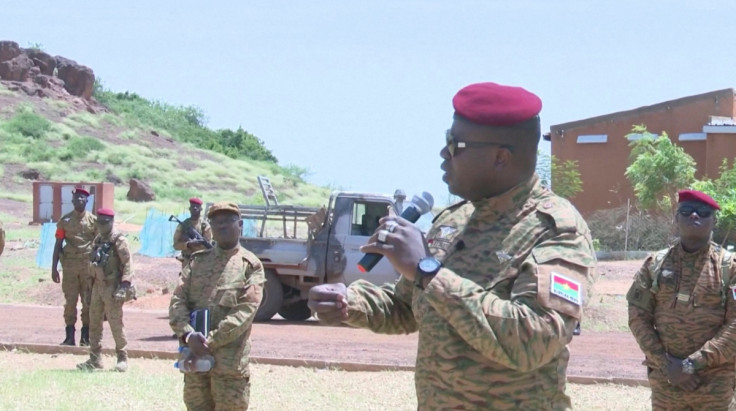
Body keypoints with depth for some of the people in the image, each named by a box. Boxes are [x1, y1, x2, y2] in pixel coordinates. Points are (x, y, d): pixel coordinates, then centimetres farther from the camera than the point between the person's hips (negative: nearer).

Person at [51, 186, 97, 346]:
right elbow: (58, 245, 7)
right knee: (70, 301, 0)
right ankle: (70, 336, 4)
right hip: (70, 264, 0)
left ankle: (86, 336, 6)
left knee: (88, 302, 0)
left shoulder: (93, 220, 5)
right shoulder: (65, 221, 7)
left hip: (88, 265, 0)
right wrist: (54, 268, 2)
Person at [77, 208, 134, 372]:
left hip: (112, 288, -8)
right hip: (98, 285, 8)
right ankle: (95, 359, 16)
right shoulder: (97, 240, 14)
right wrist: (92, 284, 18)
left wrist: (124, 285, -22)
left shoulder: (119, 241, -10)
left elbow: (128, 264, -15)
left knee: (115, 323, -6)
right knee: (94, 322, 9)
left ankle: (122, 359, 4)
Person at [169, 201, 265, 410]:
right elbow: (177, 301, 3)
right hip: (194, 359, 4)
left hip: (230, 362, -4)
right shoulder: (197, 261, 13)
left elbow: (245, 311, -11)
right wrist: (188, 335, -16)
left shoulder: (250, 265, 0)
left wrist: (211, 341, -18)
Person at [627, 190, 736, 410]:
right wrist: (666, 364, -8)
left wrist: (695, 363, -14)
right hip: (665, 379, 2)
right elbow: (638, 317, 3)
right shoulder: (655, 265, 6)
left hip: (715, 382, -2)